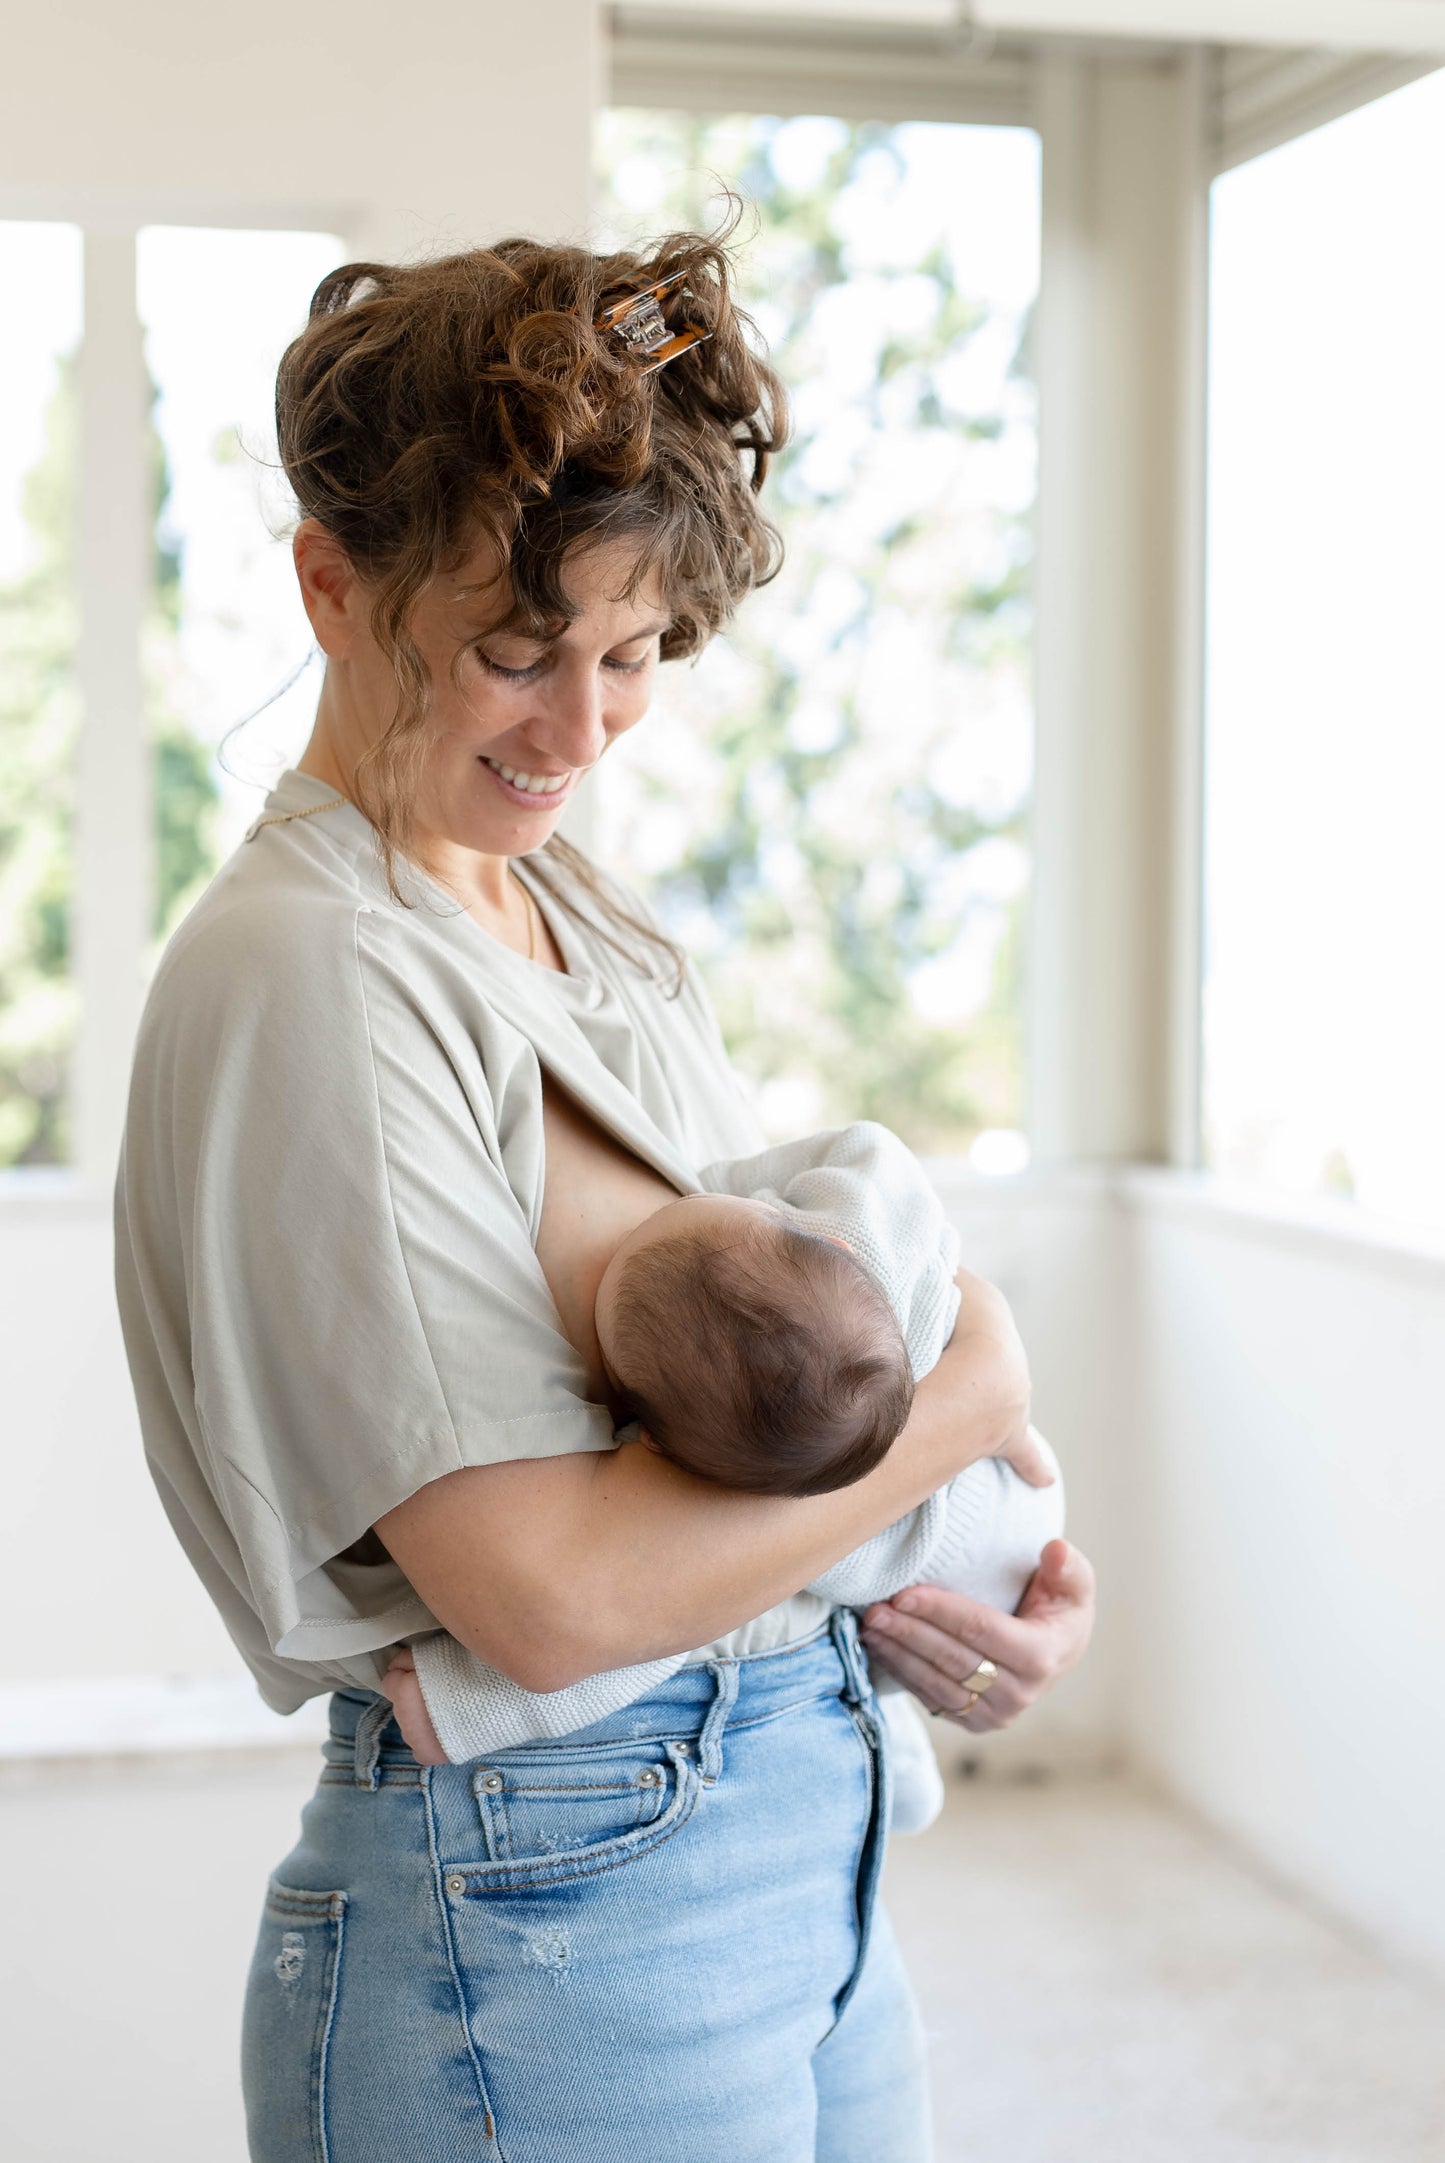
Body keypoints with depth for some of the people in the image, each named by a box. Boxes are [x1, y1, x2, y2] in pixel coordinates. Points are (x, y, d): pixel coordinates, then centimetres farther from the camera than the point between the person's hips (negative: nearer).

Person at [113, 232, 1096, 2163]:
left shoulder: (581, 904, 9)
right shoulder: (303, 974, -19)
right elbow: (554, 1595, -25)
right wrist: (974, 1392, -13)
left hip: (811, 1846, 8)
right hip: (555, 1913, -8)